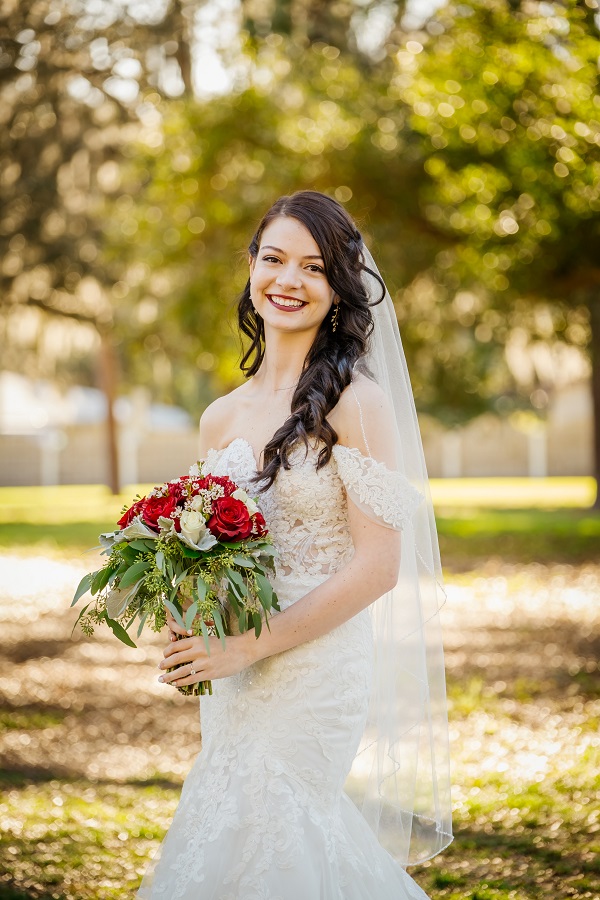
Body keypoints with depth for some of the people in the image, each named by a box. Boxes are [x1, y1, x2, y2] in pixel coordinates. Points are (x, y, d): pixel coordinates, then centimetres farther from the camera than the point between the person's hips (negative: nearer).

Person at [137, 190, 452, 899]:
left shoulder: (358, 402, -11)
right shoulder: (222, 417, 9)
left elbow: (378, 566, -15)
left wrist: (249, 646, -18)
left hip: (315, 673, -6)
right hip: (232, 679, 6)